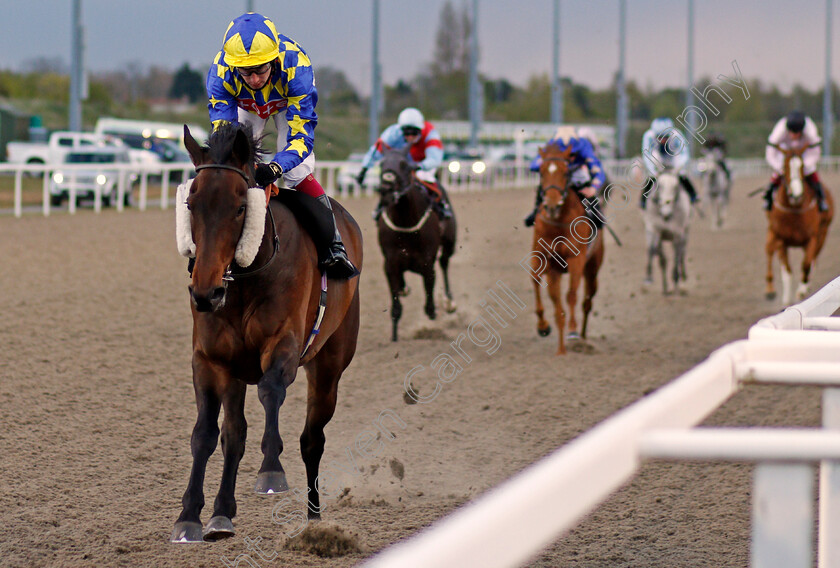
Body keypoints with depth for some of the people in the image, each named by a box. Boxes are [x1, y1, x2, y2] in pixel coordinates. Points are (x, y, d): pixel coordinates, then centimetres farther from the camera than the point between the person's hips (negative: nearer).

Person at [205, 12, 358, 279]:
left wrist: (275, 167, -64)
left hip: (288, 103, -2)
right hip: (244, 106, 2)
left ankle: (334, 244, -8)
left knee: (297, 172, -17)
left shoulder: (295, 67, -45)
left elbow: (302, 135, -46)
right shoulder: (220, 75, -40)